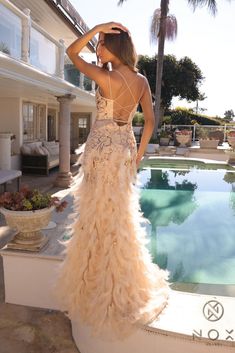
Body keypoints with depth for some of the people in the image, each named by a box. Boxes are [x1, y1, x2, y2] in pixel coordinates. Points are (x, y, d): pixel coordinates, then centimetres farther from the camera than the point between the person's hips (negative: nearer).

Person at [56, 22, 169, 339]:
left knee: (100, 213, 5)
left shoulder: (106, 77, -14)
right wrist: (138, 154, 12)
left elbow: (71, 53, -1)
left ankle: (100, 283, 22)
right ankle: (126, 281, 35)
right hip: (125, 149, 7)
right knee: (123, 213, 18)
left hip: (103, 149, -7)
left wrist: (97, 27, -3)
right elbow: (150, 121, 6)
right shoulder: (142, 81, 5)